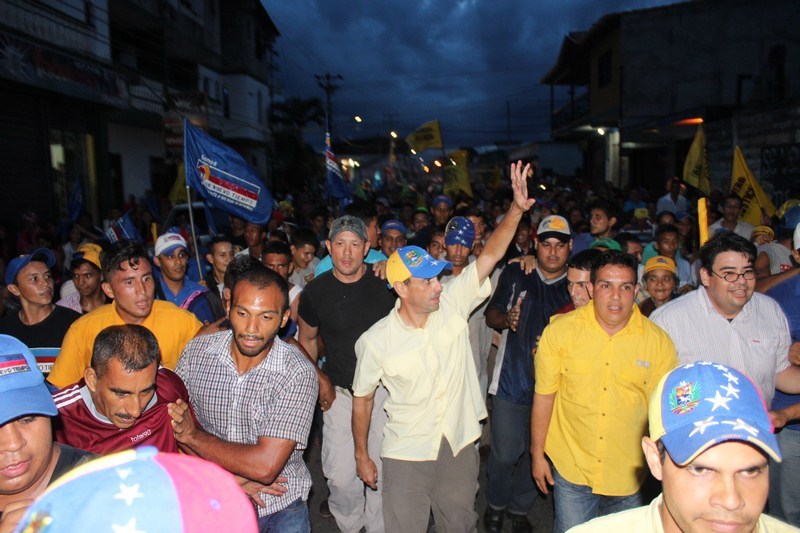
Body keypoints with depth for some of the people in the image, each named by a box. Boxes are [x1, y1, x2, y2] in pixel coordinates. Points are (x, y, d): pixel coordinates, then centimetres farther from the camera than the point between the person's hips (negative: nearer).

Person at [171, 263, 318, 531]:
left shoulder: (298, 373, -24)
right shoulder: (197, 350, -12)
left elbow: (265, 466, -28)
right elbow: (170, 422, -9)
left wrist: (193, 435, -19)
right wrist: (230, 477, -20)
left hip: (281, 510, -2)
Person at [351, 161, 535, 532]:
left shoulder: (452, 303, -11)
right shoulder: (376, 341, -16)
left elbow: (490, 255, -14)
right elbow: (362, 398, -3)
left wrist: (516, 209, -26)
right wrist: (362, 456, 4)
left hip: (460, 448, 3)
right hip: (406, 457, -3)